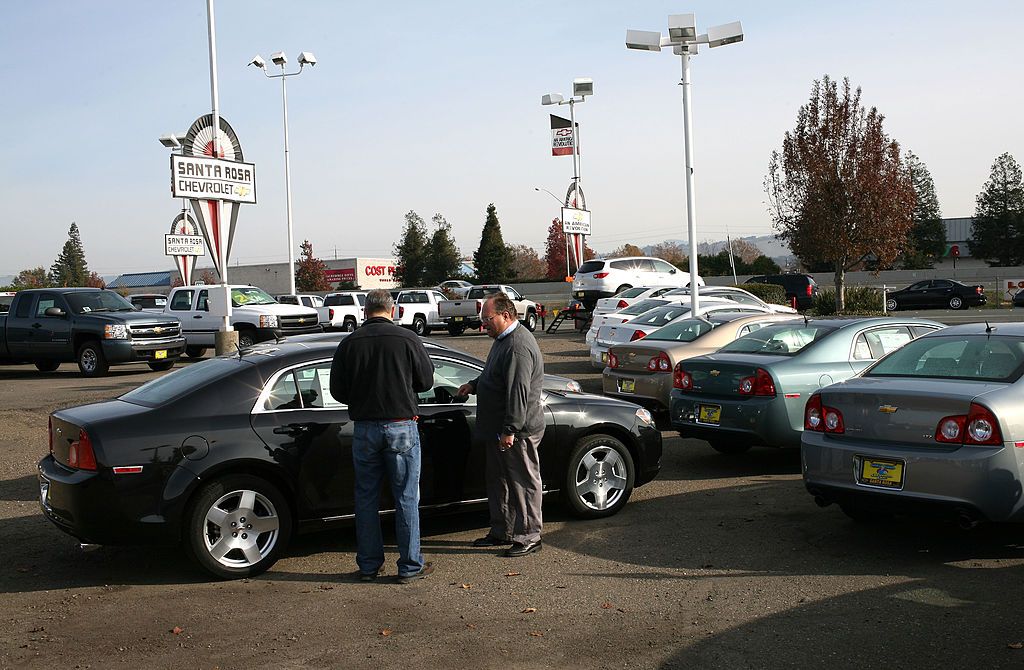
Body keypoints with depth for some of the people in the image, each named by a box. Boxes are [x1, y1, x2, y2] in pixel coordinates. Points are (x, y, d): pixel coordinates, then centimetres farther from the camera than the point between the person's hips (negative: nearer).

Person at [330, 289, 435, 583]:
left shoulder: (349, 343, -2)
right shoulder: (407, 339, -8)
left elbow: (337, 390, 3)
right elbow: (426, 381, 1)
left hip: (364, 429, 2)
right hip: (401, 427, -2)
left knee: (366, 498, 13)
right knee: (406, 498, 6)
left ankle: (368, 565, 20)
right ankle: (410, 566, 12)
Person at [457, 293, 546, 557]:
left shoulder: (518, 347, -22)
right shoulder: (503, 340, 13)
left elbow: (518, 391, -26)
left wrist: (510, 430, -26)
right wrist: (474, 385, 15)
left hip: (518, 431, -11)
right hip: (498, 429, 11)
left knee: (523, 483, 0)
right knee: (499, 481, 19)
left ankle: (529, 537, 10)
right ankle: (501, 532, 31)